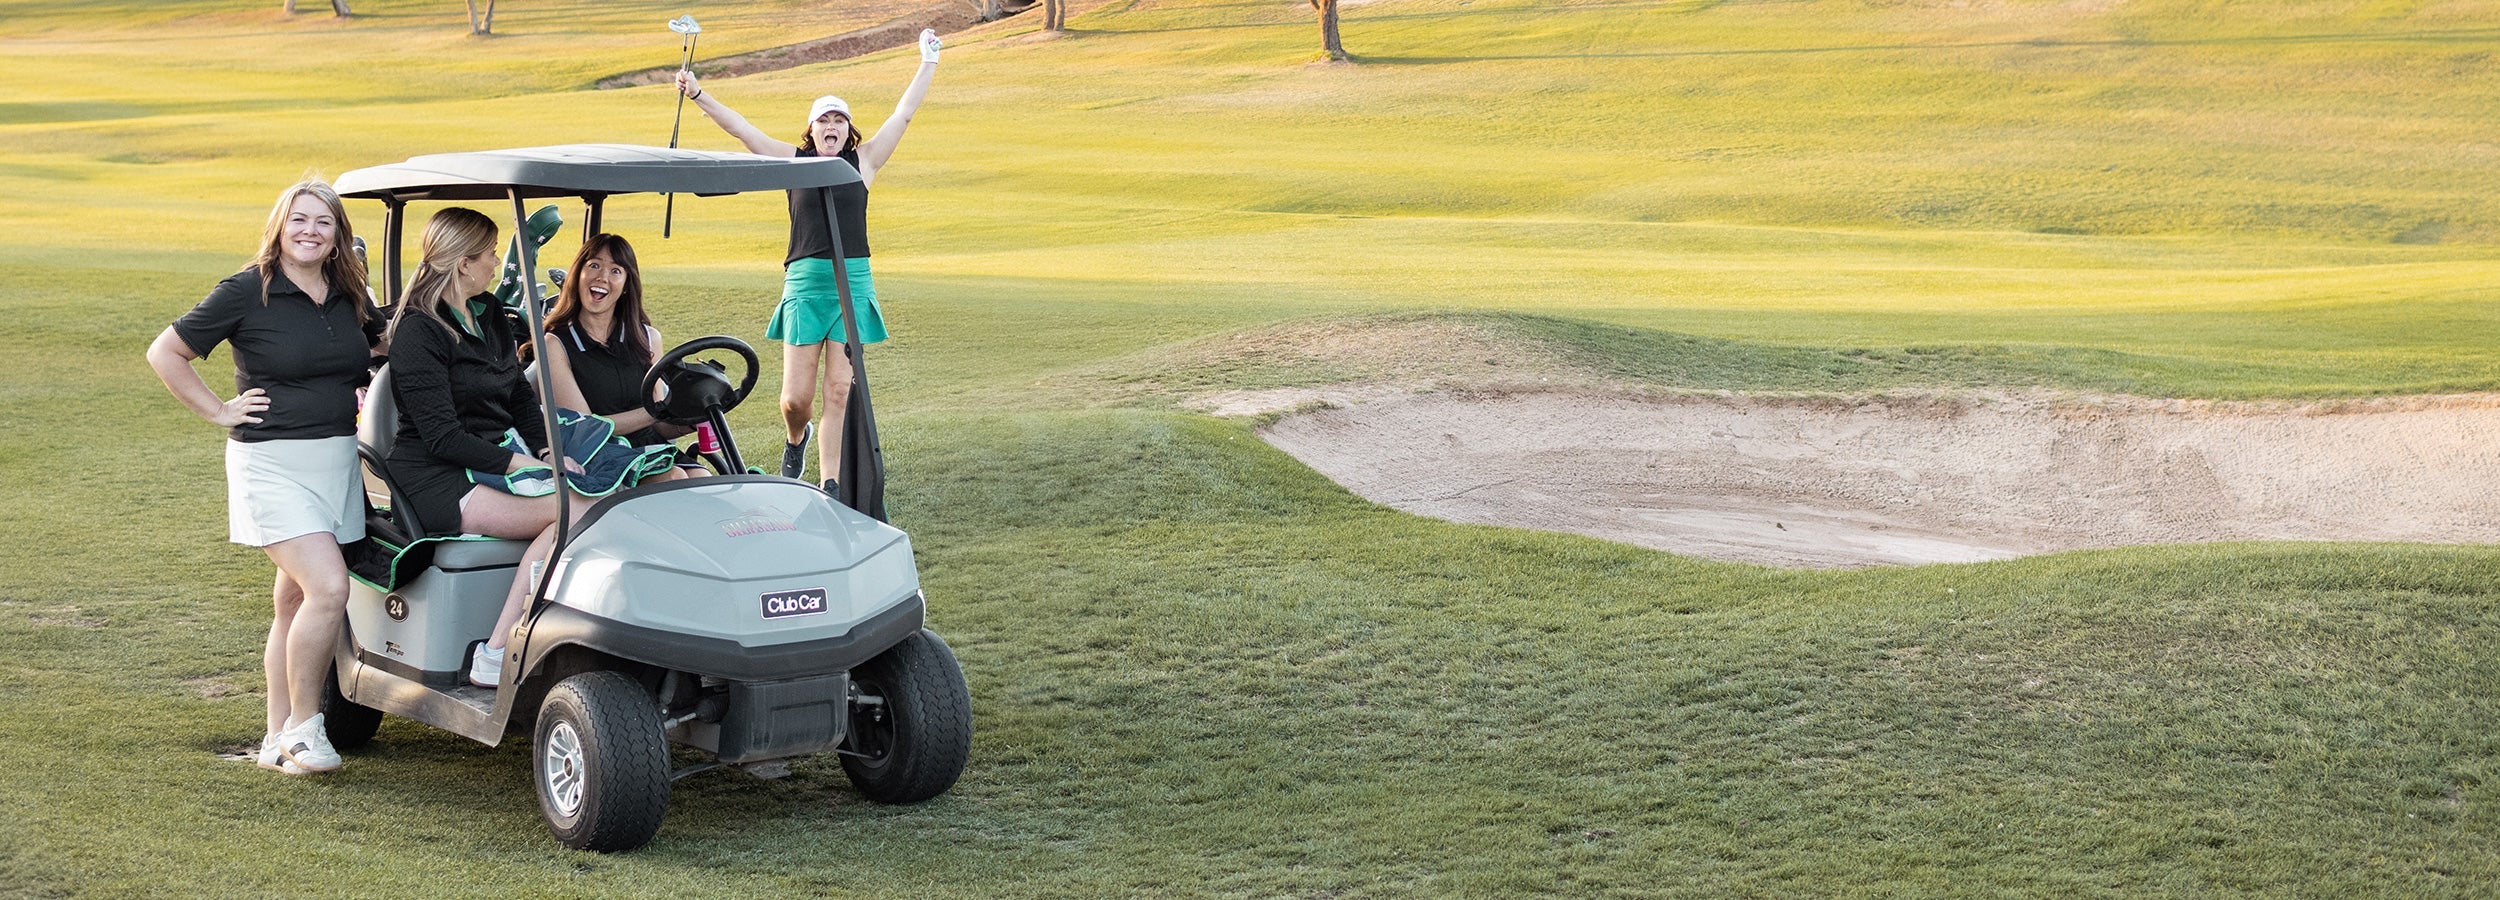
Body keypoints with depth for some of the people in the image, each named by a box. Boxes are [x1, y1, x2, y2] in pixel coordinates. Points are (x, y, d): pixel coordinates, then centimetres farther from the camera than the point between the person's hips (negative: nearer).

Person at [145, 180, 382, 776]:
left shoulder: (351, 298, 8)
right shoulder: (246, 293, -7)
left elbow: (379, 350, 29)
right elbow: (164, 353, -2)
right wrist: (219, 411, -6)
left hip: (338, 461, 5)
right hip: (272, 464, -5)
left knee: (295, 603, 9)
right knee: (328, 587, -19)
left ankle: (278, 740, 16)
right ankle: (302, 724, -5)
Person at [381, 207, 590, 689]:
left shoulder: (489, 315, 16)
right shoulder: (417, 332, -9)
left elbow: (521, 397, 19)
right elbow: (442, 437, -16)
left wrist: (548, 451, -1)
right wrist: (523, 465, -21)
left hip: (492, 465, 8)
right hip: (437, 482, -7)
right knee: (575, 510, -27)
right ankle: (496, 656, -25)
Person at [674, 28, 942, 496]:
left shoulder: (863, 162, 10)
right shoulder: (794, 160, 9)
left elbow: (904, 114, 11)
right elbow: (737, 126, 5)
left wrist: (928, 64, 9)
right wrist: (697, 95, -3)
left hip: (854, 283, 0)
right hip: (805, 284, 0)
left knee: (838, 391, -1)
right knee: (796, 397, -2)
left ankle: (830, 484, 2)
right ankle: (796, 437, 33)